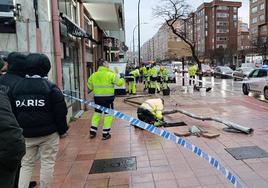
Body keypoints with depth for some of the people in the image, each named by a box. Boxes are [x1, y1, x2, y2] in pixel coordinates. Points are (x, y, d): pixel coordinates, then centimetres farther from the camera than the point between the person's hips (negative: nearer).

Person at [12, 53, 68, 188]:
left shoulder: (16, 87, 4)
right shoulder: (51, 88, -10)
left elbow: (13, 113, 9)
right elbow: (60, 112, -9)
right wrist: (62, 130, 3)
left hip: (26, 134, 4)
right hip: (48, 133, -4)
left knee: (26, 163, 16)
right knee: (47, 163, 8)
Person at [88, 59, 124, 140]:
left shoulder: (93, 75, 6)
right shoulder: (110, 74, -9)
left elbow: (90, 87, 11)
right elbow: (119, 83, -10)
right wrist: (122, 80, 12)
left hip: (97, 97, 5)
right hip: (108, 97, -5)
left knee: (97, 113, 19)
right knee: (108, 115, 6)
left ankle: (92, 132, 23)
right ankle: (105, 134, 10)